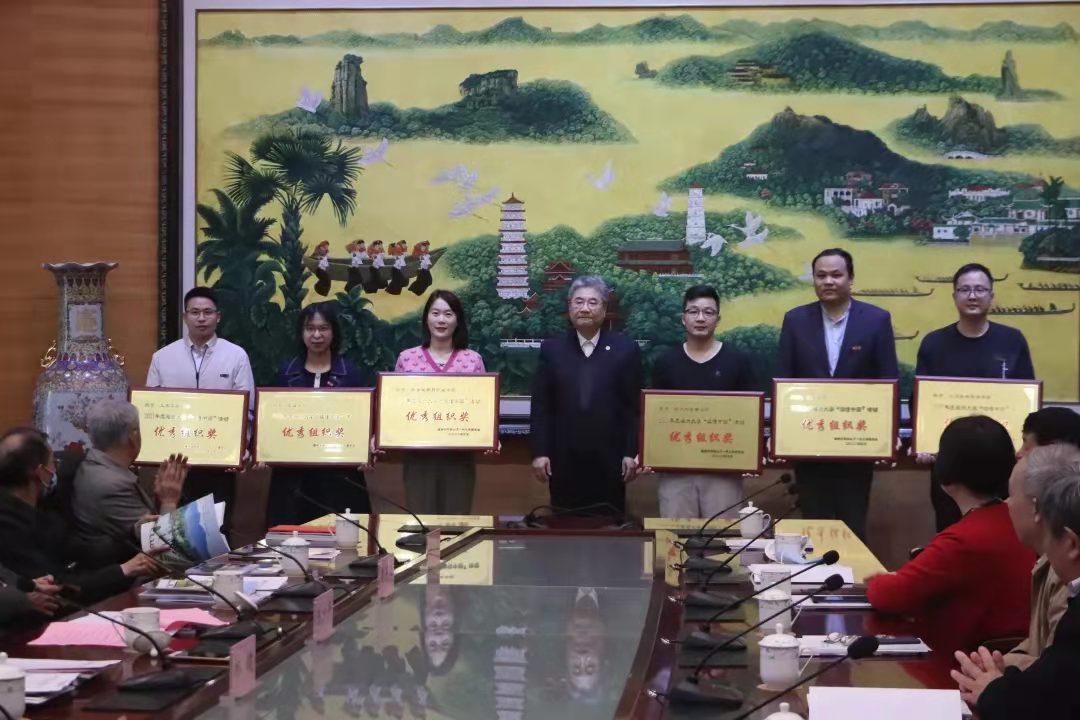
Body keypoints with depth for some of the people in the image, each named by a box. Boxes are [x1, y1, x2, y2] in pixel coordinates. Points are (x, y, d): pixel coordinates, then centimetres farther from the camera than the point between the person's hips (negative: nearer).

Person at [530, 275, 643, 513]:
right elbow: (540, 406, 4)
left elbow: (634, 406, 1)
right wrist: (540, 452, -3)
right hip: (563, 459, 1)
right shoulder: (552, 349, 6)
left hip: (609, 459, -1)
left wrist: (632, 453, -5)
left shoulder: (626, 349, 2)